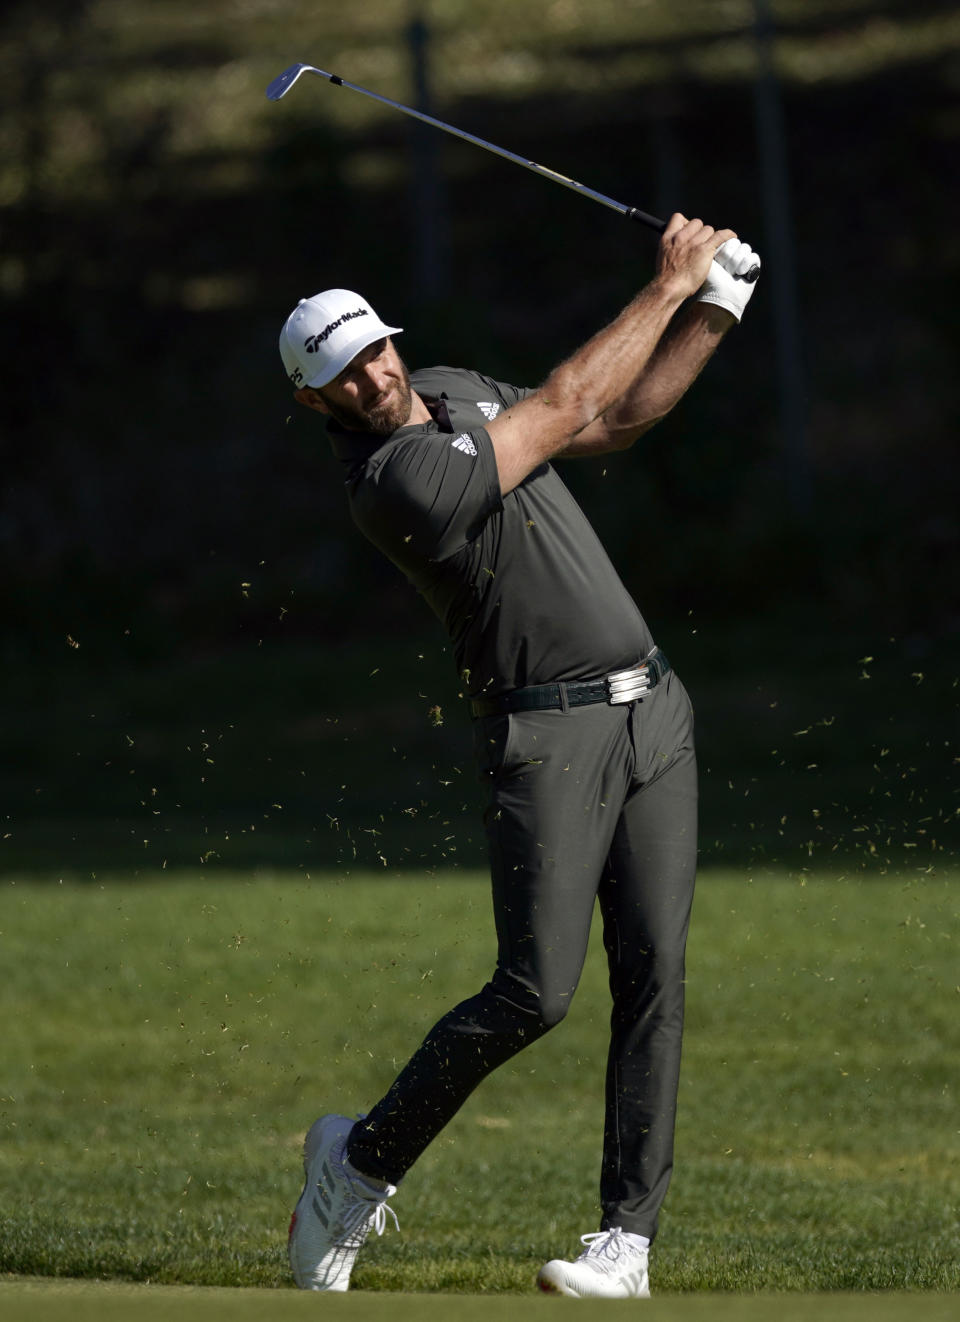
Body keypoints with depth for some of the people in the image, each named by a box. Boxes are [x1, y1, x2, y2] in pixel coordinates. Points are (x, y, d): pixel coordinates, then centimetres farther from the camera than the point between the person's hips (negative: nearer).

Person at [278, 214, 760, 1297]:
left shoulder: (453, 392, 11)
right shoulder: (392, 481, -18)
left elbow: (614, 421, 21)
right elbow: (564, 407, -14)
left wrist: (714, 310, 9)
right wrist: (667, 285, -5)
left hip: (650, 710, 8)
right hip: (544, 738, -8)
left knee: (652, 975, -1)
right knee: (534, 993, -13)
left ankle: (628, 1237, 1)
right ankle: (362, 1162, 8)